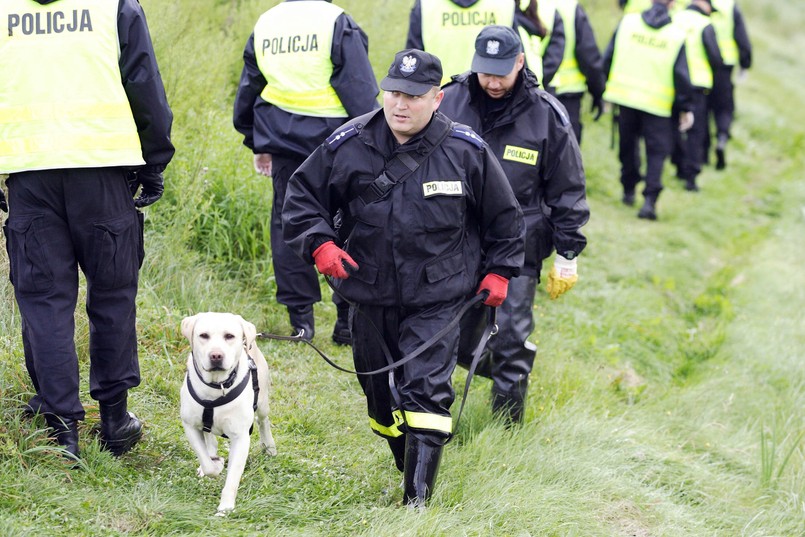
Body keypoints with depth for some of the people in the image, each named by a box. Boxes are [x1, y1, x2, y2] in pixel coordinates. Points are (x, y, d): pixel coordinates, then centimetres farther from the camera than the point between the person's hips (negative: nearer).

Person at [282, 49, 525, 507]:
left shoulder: (466, 151, -5)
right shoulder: (349, 146, -4)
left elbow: (504, 216, 9)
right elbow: (303, 195, 7)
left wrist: (499, 271, 9)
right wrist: (320, 244, -8)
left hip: (437, 301, -3)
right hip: (371, 298, 3)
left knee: (426, 393, -13)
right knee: (381, 394, 13)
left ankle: (419, 499, -12)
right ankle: (412, 466, 36)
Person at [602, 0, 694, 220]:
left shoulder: (627, 22, 0)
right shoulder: (677, 35, -6)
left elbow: (608, 57, 3)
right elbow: (681, 76, -4)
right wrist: (685, 108, 4)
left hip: (625, 94, 3)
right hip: (656, 103, -2)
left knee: (628, 144, 20)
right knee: (657, 151, 3)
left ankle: (629, 190, 32)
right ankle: (650, 199, -11)